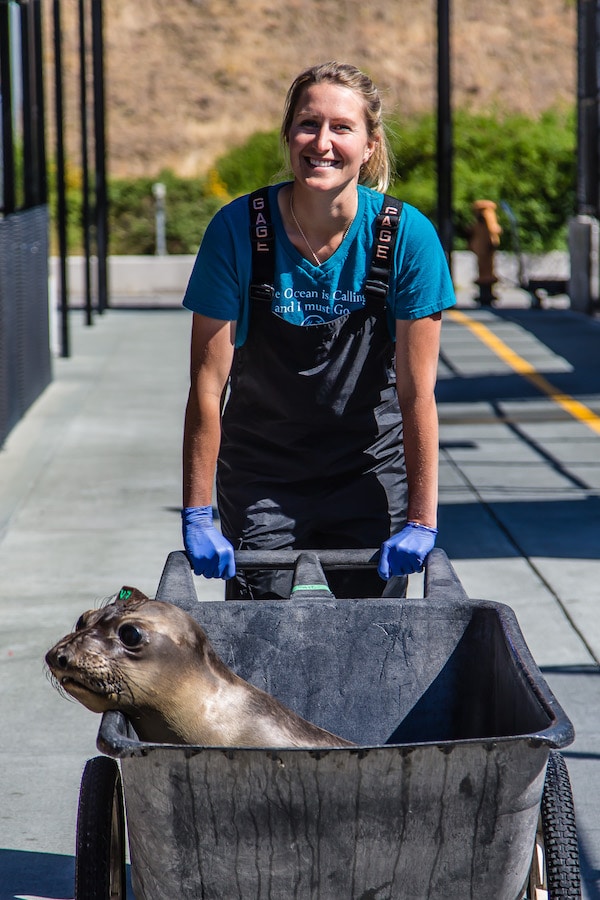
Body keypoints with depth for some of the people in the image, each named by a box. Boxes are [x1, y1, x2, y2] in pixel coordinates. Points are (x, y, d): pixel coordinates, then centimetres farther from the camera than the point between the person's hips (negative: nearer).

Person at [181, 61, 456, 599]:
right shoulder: (237, 230, -15)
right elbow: (208, 384, -13)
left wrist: (421, 520, -14)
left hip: (370, 472, 0)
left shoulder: (408, 236, -14)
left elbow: (416, 392, -12)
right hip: (260, 477, 0)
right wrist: (197, 516, -15)